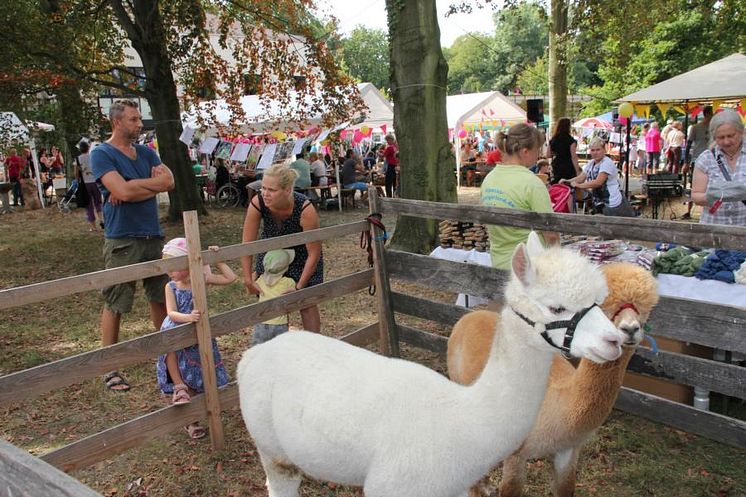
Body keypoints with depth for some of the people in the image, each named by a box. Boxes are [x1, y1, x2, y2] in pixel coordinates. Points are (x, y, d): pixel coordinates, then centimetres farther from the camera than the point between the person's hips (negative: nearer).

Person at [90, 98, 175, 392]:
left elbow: (169, 181, -2)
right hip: (122, 240, -6)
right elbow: (123, 190, -21)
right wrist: (152, 181, -5)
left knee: (161, 297, 14)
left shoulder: (146, 153, 13)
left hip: (153, 236, 6)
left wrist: (134, 188, -13)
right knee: (115, 305, 0)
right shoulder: (101, 154, -6)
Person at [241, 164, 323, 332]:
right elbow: (247, 244, -20)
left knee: (307, 304, 2)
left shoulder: (305, 210, -37)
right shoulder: (257, 203, -30)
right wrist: (248, 279, -21)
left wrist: (299, 287, -22)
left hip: (301, 255, -2)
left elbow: (314, 253, -27)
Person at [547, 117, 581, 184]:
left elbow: (548, 155, 11)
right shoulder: (571, 140, -10)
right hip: (568, 170, -5)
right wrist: (577, 171, -9)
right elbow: (573, 157, -12)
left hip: (556, 169, 5)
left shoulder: (552, 140, 5)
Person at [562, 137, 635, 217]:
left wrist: (579, 185, -29)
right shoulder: (591, 163, 10)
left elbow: (598, 182, -26)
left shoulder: (607, 163, -16)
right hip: (601, 205, 8)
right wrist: (567, 181, -13)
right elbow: (580, 177, 5)